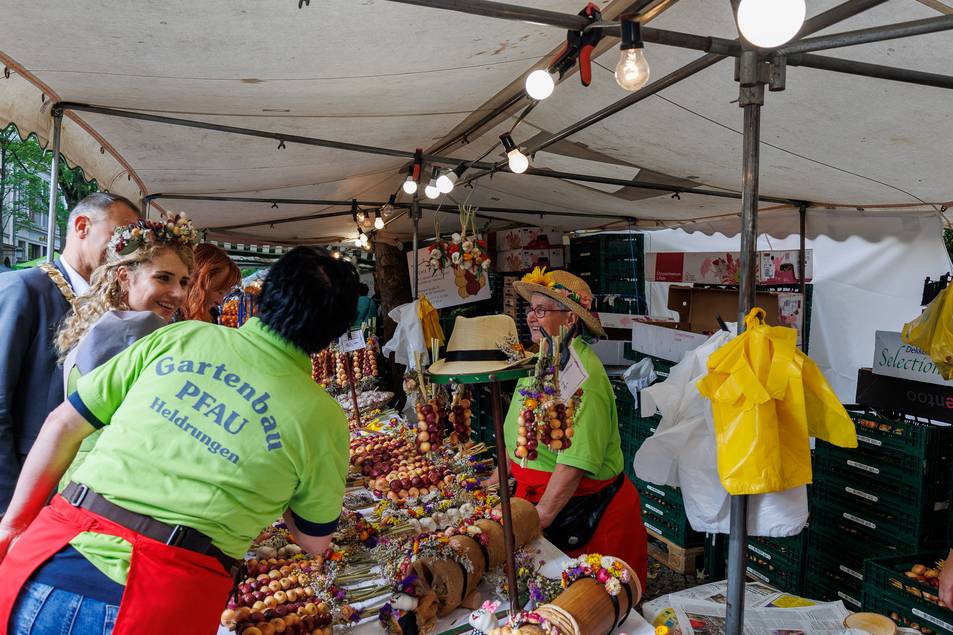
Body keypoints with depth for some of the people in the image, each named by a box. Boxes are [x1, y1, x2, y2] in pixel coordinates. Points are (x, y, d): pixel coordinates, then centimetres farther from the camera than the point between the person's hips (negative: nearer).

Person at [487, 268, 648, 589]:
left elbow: (575, 463, -28)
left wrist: (540, 518, -24)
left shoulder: (581, 376, -24)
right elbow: (521, 432, 17)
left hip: (587, 512, -8)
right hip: (539, 498, 8)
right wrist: (499, 477, 15)